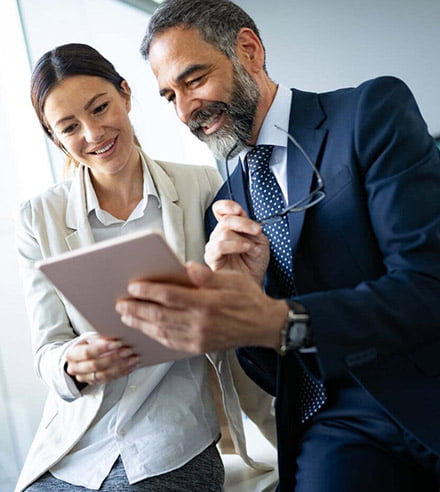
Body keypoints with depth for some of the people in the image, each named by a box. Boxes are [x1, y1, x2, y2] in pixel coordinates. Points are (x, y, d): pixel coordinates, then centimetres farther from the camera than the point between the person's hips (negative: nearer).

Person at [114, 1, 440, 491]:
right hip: (337, 430, 2)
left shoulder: (373, 110, -4)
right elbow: (268, 374, 10)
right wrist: (241, 291, -10)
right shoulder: (225, 205, 11)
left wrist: (279, 322, -28)